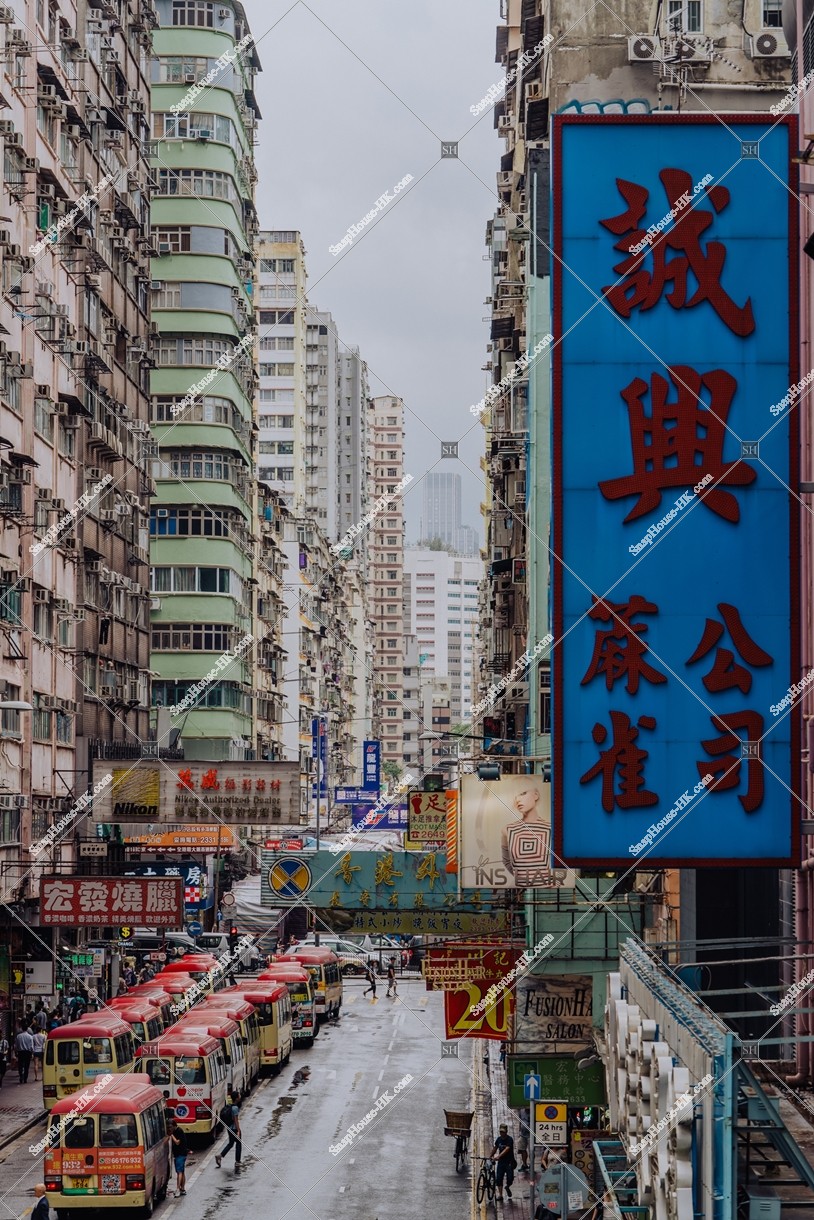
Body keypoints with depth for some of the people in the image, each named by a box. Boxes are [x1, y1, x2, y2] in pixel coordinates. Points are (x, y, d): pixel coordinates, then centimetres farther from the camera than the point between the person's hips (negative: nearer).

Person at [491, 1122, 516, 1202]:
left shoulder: (509, 1139, -13)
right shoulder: (499, 1139, 6)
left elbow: (507, 1149, -26)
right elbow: (495, 1148, 22)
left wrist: (498, 1156, -38)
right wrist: (490, 1156, 14)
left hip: (509, 1162, -5)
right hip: (501, 1162, 5)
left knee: (510, 1177, -10)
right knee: (499, 1178, -4)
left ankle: (508, 1187, 24)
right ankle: (500, 1195, 1)